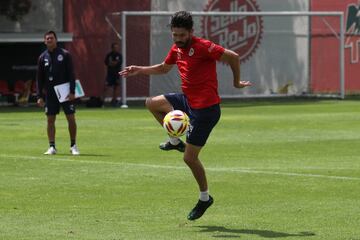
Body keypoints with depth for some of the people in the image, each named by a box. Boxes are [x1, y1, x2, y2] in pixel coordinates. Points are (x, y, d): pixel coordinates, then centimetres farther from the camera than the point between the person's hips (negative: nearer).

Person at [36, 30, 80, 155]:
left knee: (71, 118, -3)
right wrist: (39, 96, 1)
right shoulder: (43, 57, 6)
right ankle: (52, 147, 7)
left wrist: (72, 91, -12)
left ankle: (73, 146, 7)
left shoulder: (65, 54, -1)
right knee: (50, 120, 1)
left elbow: (71, 74, -4)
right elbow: (39, 78, 8)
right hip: (50, 94, 2)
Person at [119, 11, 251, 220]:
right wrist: (139, 70, 15)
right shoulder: (177, 49, 7)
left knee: (190, 158, -3)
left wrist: (236, 82, -8)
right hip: (187, 100, 8)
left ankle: (205, 198, 16)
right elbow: (163, 68, 26)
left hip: (205, 109, -8)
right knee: (152, 103, 8)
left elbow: (233, 57, -18)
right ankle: (175, 141, 17)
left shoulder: (202, 47, -19)